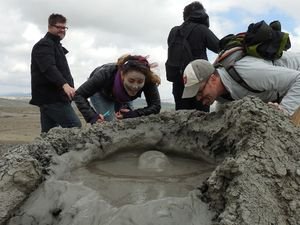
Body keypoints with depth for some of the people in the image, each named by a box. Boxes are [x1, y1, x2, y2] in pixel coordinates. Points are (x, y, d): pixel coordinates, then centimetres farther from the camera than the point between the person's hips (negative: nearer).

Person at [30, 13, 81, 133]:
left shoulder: (56, 45, 25)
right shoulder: (44, 45, -8)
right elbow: (49, 68, -26)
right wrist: (65, 85, -40)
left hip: (48, 98, 10)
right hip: (52, 97, -10)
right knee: (75, 127, -17)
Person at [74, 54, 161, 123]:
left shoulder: (148, 80, -38)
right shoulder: (106, 74, -43)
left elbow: (155, 106, -32)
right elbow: (79, 95, -37)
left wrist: (131, 114, -44)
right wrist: (93, 117, -52)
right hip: (100, 93, -3)